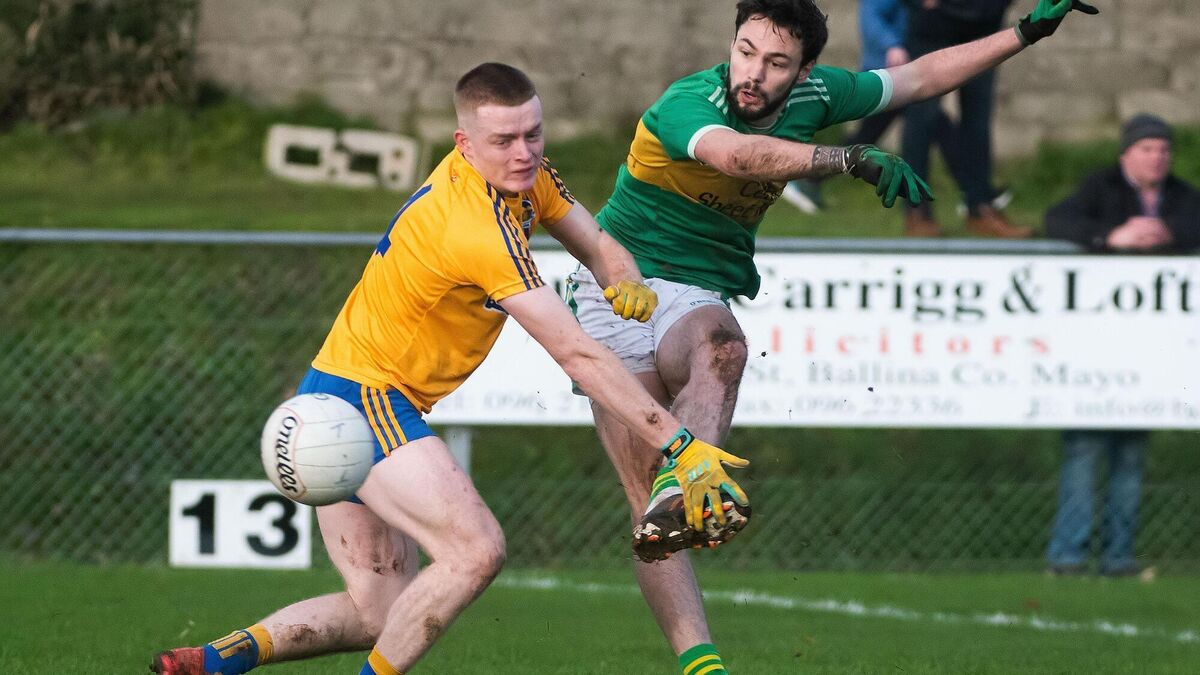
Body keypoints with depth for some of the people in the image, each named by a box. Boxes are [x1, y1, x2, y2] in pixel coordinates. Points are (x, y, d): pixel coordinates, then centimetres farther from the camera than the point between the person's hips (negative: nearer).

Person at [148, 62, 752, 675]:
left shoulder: (526, 176, 2)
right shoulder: (481, 228, -26)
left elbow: (598, 245, 15)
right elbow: (576, 354, -28)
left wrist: (626, 282, -10)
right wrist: (679, 445, -29)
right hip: (363, 398, -10)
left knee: (381, 616, 7)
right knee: (475, 550, -25)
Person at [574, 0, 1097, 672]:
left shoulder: (813, 96, 0)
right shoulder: (685, 105, -19)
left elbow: (918, 77, 14)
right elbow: (736, 155, -42)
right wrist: (854, 159, -51)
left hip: (699, 298, 4)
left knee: (719, 344, -37)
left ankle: (678, 491, -59)